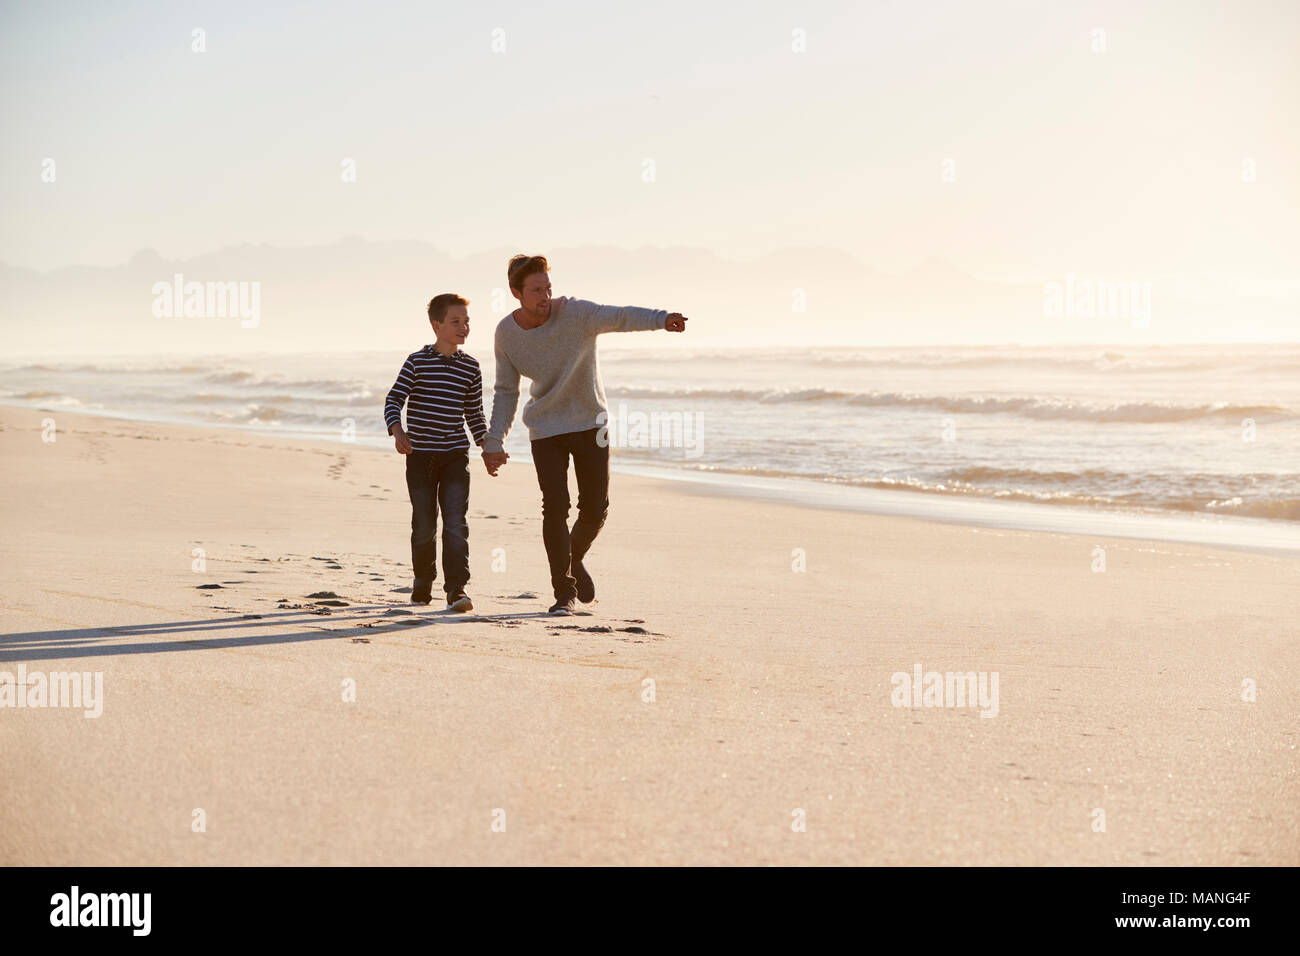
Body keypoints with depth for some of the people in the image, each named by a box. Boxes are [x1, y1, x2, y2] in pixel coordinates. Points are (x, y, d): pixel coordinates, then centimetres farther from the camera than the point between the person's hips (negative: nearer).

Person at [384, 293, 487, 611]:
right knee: (424, 525, 6)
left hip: (455, 456, 1)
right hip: (420, 455, -1)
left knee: (456, 523, -12)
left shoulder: (470, 366, 6)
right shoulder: (417, 361, -3)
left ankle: (456, 588, -14)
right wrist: (397, 431, -22)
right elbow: (394, 400, -4)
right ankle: (423, 581, 28)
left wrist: (487, 444, 4)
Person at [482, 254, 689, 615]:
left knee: (595, 509, 0)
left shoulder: (575, 313, -17)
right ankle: (564, 592, 1)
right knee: (555, 507, -10)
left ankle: (575, 558, 33)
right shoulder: (506, 333, -6)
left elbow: (621, 317, -36)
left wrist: (661, 318, -56)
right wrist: (494, 442, -2)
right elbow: (505, 391, 5)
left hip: (590, 423, -1)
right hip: (546, 429, 1)